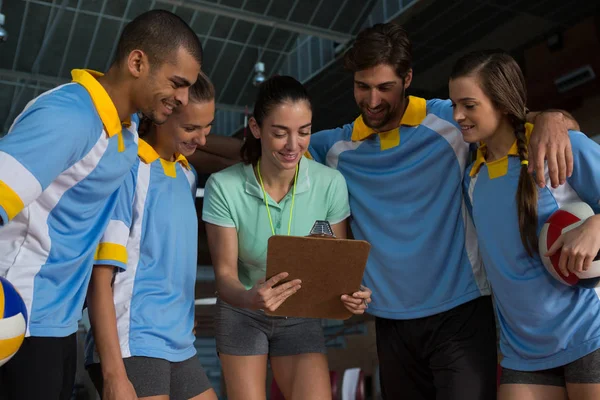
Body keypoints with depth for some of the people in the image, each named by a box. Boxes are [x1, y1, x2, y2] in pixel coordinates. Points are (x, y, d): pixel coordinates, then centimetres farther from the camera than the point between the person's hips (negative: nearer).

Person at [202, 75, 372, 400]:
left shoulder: (330, 183, -15)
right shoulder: (224, 187, -20)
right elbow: (225, 274, -17)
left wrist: (352, 293, -27)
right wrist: (250, 298, -38)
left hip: (301, 318, 1)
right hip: (242, 314, -1)